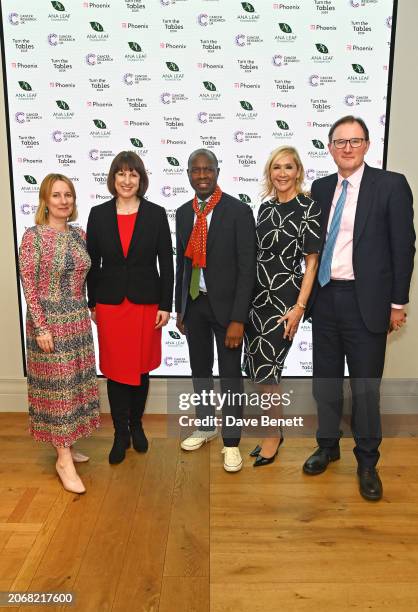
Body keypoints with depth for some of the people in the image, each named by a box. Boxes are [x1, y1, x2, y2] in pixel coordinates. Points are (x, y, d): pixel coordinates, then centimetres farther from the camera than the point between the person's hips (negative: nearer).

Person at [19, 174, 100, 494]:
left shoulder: (79, 234, 6)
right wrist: (41, 327, -17)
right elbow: (28, 286, -12)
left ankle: (66, 444, 30)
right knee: (57, 385, 1)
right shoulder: (33, 236, -10)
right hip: (49, 320, -6)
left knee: (75, 383, 13)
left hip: (78, 320, 6)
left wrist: (85, 313, 13)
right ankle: (64, 459, 13)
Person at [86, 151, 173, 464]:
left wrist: (165, 305, -5)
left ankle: (136, 424, 32)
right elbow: (92, 262, 6)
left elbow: (166, 262, -1)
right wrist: (92, 304, 4)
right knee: (116, 369, 6)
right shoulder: (99, 214, 2)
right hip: (110, 303, 1)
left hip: (146, 301, 0)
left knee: (141, 368, 10)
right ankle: (121, 433, 22)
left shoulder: (156, 214, -1)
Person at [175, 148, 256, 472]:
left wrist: (238, 319, -18)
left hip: (225, 305, -5)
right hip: (194, 303, 5)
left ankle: (231, 441, 22)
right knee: (200, 369, 17)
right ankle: (206, 425, 38)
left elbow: (247, 267, -14)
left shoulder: (239, 211, -11)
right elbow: (182, 262, 13)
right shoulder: (184, 212, 7)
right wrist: (179, 308, 13)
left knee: (230, 375, 5)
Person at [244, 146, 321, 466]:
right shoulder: (265, 207, 11)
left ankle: (275, 434, 20)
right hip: (256, 296, 6)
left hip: (284, 298, -6)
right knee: (257, 366, 9)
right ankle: (270, 428, 27)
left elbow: (312, 260, -8)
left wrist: (299, 306, -15)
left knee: (266, 367, -2)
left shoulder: (309, 208, -6)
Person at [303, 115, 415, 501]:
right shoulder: (321, 188, 9)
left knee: (366, 385, 5)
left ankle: (367, 461, 24)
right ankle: (328, 446, 34)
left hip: (366, 300, -4)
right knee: (326, 379, 14)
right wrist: (308, 294, 8)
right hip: (324, 297, 5)